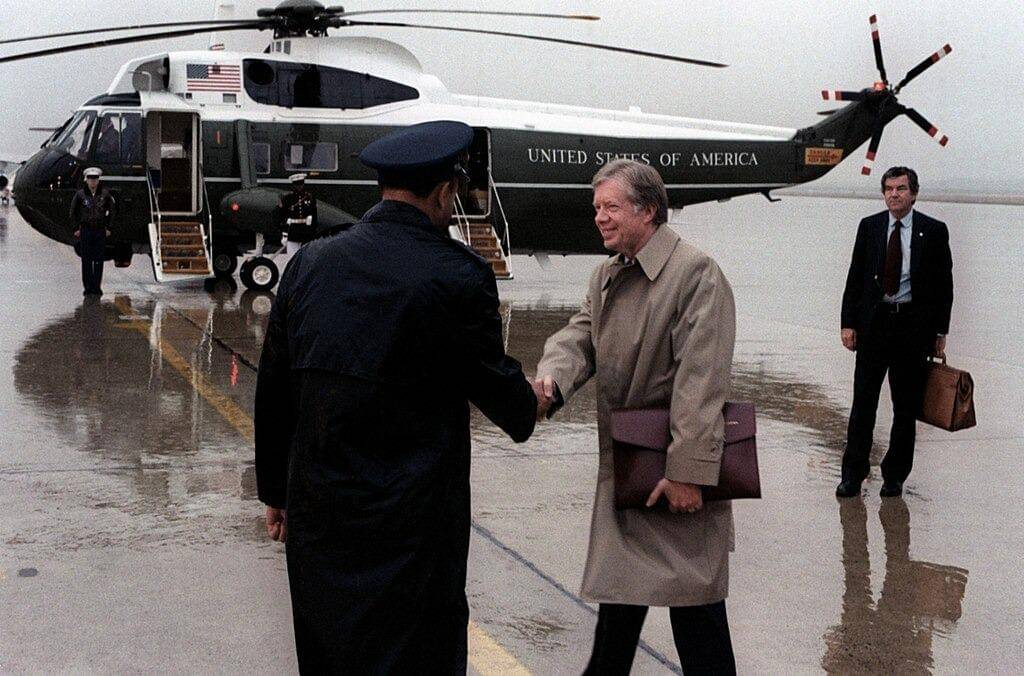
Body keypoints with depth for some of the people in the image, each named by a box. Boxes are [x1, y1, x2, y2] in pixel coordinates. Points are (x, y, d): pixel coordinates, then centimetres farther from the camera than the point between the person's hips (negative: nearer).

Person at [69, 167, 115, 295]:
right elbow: (73, 212, 8)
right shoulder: (80, 194, -1)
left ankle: (97, 287, 9)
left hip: (100, 231, 1)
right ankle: (88, 287, 5)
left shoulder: (105, 194, 1)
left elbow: (111, 210, 11)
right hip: (85, 231, -1)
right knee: (86, 260, 1)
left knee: (99, 260, 3)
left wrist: (108, 227, 6)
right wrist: (76, 228, 3)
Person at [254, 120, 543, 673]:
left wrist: (275, 490, 19)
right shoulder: (457, 276, -13)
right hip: (410, 522, -5)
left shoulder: (309, 262, 2)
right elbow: (496, 384, -2)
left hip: (314, 516, 6)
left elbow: (272, 393, 9)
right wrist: (529, 404, 22)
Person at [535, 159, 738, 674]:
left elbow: (701, 381, -22)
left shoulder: (696, 272, -16)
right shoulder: (606, 276, 11)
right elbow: (580, 337, 3)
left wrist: (689, 472, -25)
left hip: (677, 470, -8)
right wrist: (551, 379, -21)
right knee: (619, 591, 21)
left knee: (694, 602, 0)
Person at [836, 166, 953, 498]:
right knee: (863, 401, 1)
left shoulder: (934, 231, 1)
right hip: (873, 322, 1)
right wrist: (848, 323, 0)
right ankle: (852, 475, 8)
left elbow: (944, 284, 4)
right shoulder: (869, 226, 6)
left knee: (906, 406, 6)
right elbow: (855, 277, 7)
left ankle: (894, 477, 17)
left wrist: (940, 332, 0)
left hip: (913, 325, -1)